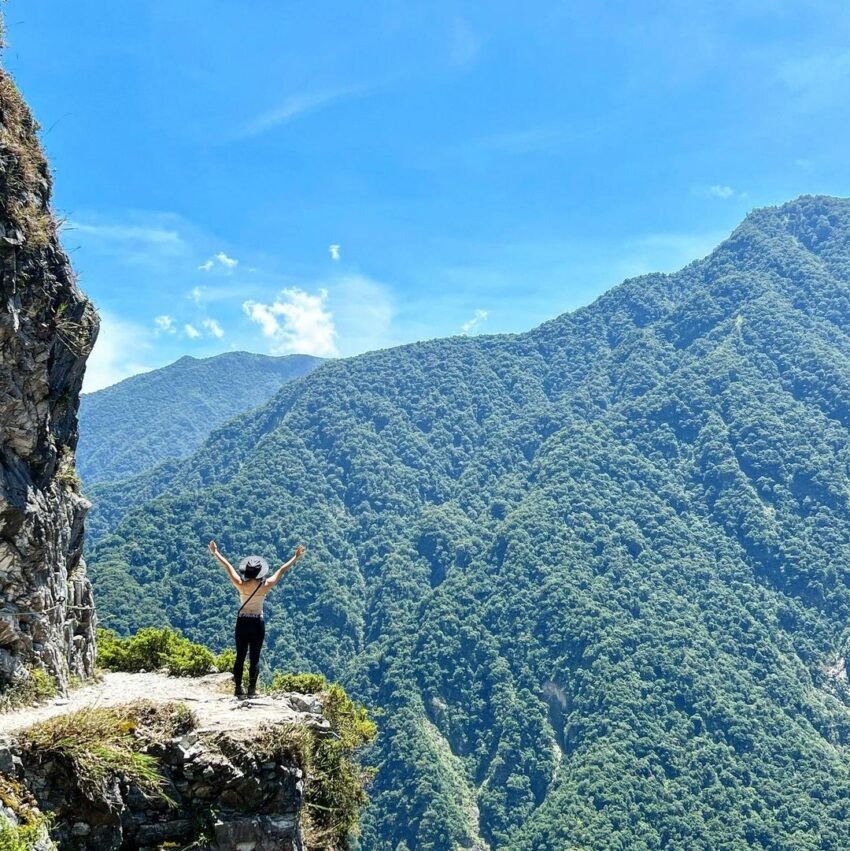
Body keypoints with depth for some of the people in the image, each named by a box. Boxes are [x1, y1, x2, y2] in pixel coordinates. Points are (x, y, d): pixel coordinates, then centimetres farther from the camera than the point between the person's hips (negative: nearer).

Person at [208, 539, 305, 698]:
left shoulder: (240, 585, -10)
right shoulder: (265, 586, -12)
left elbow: (228, 566, 0)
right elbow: (282, 570, -3)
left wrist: (215, 552, 10)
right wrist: (296, 557, 6)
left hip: (242, 622, 1)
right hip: (257, 623, -1)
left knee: (240, 656, 9)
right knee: (254, 657, 4)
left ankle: (238, 688, 11)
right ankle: (252, 689, 5)